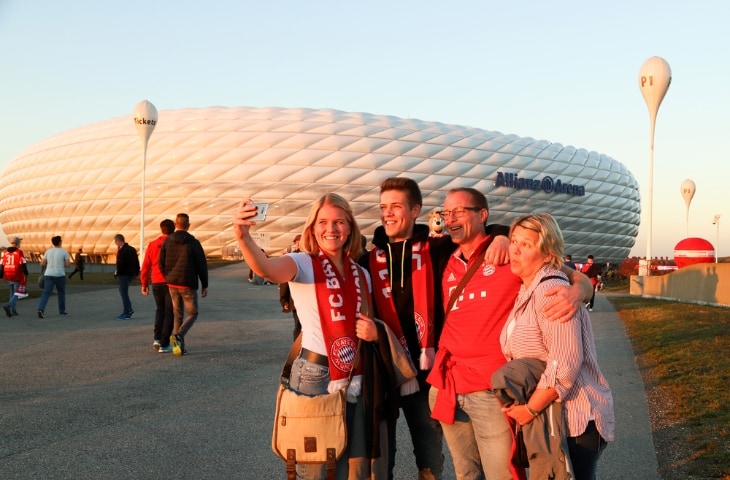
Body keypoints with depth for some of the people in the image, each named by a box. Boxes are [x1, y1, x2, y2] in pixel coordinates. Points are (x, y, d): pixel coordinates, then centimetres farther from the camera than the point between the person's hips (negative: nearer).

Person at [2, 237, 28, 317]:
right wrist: (26, 274, -2)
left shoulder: (5, 252, 4)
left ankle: (13, 310, 20)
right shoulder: (19, 252, -11)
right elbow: (23, 264, -14)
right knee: (17, 294, 1)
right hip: (18, 277, -5)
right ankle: (8, 306, -21)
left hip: (8, 276, 5)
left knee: (11, 293, 18)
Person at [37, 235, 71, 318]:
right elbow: (68, 264, -7)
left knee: (46, 294, -2)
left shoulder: (48, 251, 8)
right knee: (61, 293, 16)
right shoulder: (64, 252, -2)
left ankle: (41, 309, -24)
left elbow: (42, 264, 8)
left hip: (48, 275, 2)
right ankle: (62, 311, 23)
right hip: (59, 275, -2)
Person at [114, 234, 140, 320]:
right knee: (124, 292, 18)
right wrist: (136, 272, 19)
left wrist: (117, 273, -8)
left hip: (124, 274, -9)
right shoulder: (132, 249, 12)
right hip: (131, 274, 9)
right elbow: (136, 262, 15)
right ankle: (129, 309, 16)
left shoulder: (122, 251, -16)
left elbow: (120, 264, -20)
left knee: (124, 293, -4)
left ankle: (126, 313, -3)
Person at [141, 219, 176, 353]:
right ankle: (164, 344, 3)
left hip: (156, 283, 3)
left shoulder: (152, 245, 2)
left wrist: (144, 284, 13)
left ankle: (157, 338, 8)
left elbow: (145, 266, 4)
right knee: (169, 313, 5)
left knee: (160, 310, 21)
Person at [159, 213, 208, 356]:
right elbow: (202, 265, -7)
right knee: (192, 314, 6)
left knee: (177, 314, 15)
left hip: (172, 283, 4)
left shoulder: (167, 241, 1)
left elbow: (161, 262, 1)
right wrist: (205, 285, 1)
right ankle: (178, 335, -19)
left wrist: (168, 278, 14)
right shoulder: (193, 243, -9)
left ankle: (178, 345, 12)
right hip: (188, 284, -4)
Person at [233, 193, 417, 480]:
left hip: (360, 379, 5)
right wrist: (243, 237, -50)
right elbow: (267, 268, -30)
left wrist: (376, 331, -2)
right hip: (317, 377, -5)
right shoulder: (303, 264, -7)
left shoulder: (361, 274, 9)